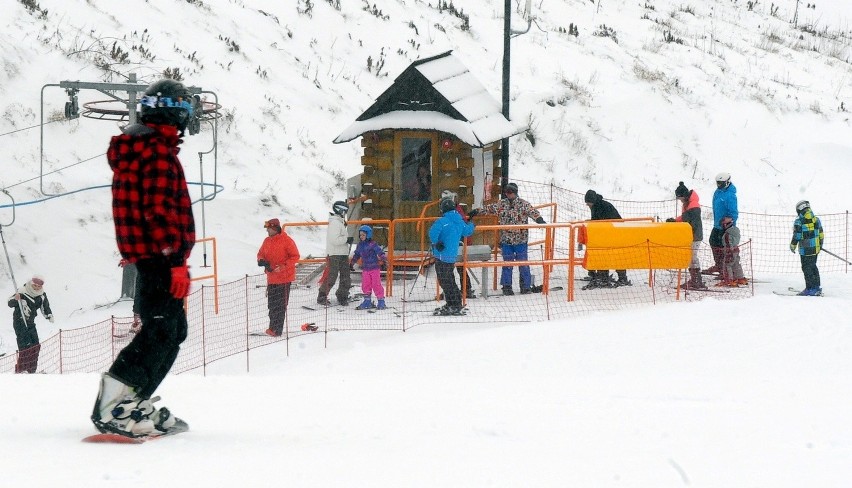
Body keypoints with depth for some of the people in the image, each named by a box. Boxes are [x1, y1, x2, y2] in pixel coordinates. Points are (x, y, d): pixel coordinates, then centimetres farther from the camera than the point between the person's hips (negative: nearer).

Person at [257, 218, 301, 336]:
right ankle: (273, 327, 24)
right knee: (272, 304, 13)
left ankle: (277, 330, -3)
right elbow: (261, 253, 17)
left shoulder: (286, 240, -12)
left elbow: (295, 256, -12)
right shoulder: (267, 241, 9)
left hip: (284, 278, -7)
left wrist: (282, 266, -21)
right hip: (271, 277, 7)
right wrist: (261, 260, -7)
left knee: (280, 305, -4)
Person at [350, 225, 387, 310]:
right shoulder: (360, 245, 8)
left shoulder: (372, 244, -11)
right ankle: (367, 301, 15)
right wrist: (352, 263, 28)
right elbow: (356, 255, 21)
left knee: (376, 285, -5)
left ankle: (381, 301, 3)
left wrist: (383, 259, -33)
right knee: (365, 285, 5)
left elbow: (380, 252, -17)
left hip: (374, 268, -6)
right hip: (365, 269, 6)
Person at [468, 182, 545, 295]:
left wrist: (540, 220, -33)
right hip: (506, 240, 3)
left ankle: (525, 286, 11)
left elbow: (533, 212, -16)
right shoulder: (501, 204, 7)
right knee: (507, 264, 6)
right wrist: (475, 212, 12)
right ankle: (506, 286, 13)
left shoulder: (523, 204, -3)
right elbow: (488, 208, 14)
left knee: (523, 264, 2)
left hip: (521, 240, -3)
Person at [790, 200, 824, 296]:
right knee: (813, 267, 19)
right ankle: (817, 287, 23)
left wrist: (793, 246, 1)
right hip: (816, 248, 7)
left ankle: (810, 289, -3)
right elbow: (821, 234, 15)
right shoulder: (816, 219, 8)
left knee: (807, 268, -1)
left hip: (805, 249, -7)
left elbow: (796, 236, -12)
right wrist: (820, 245, 28)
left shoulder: (799, 221, -12)